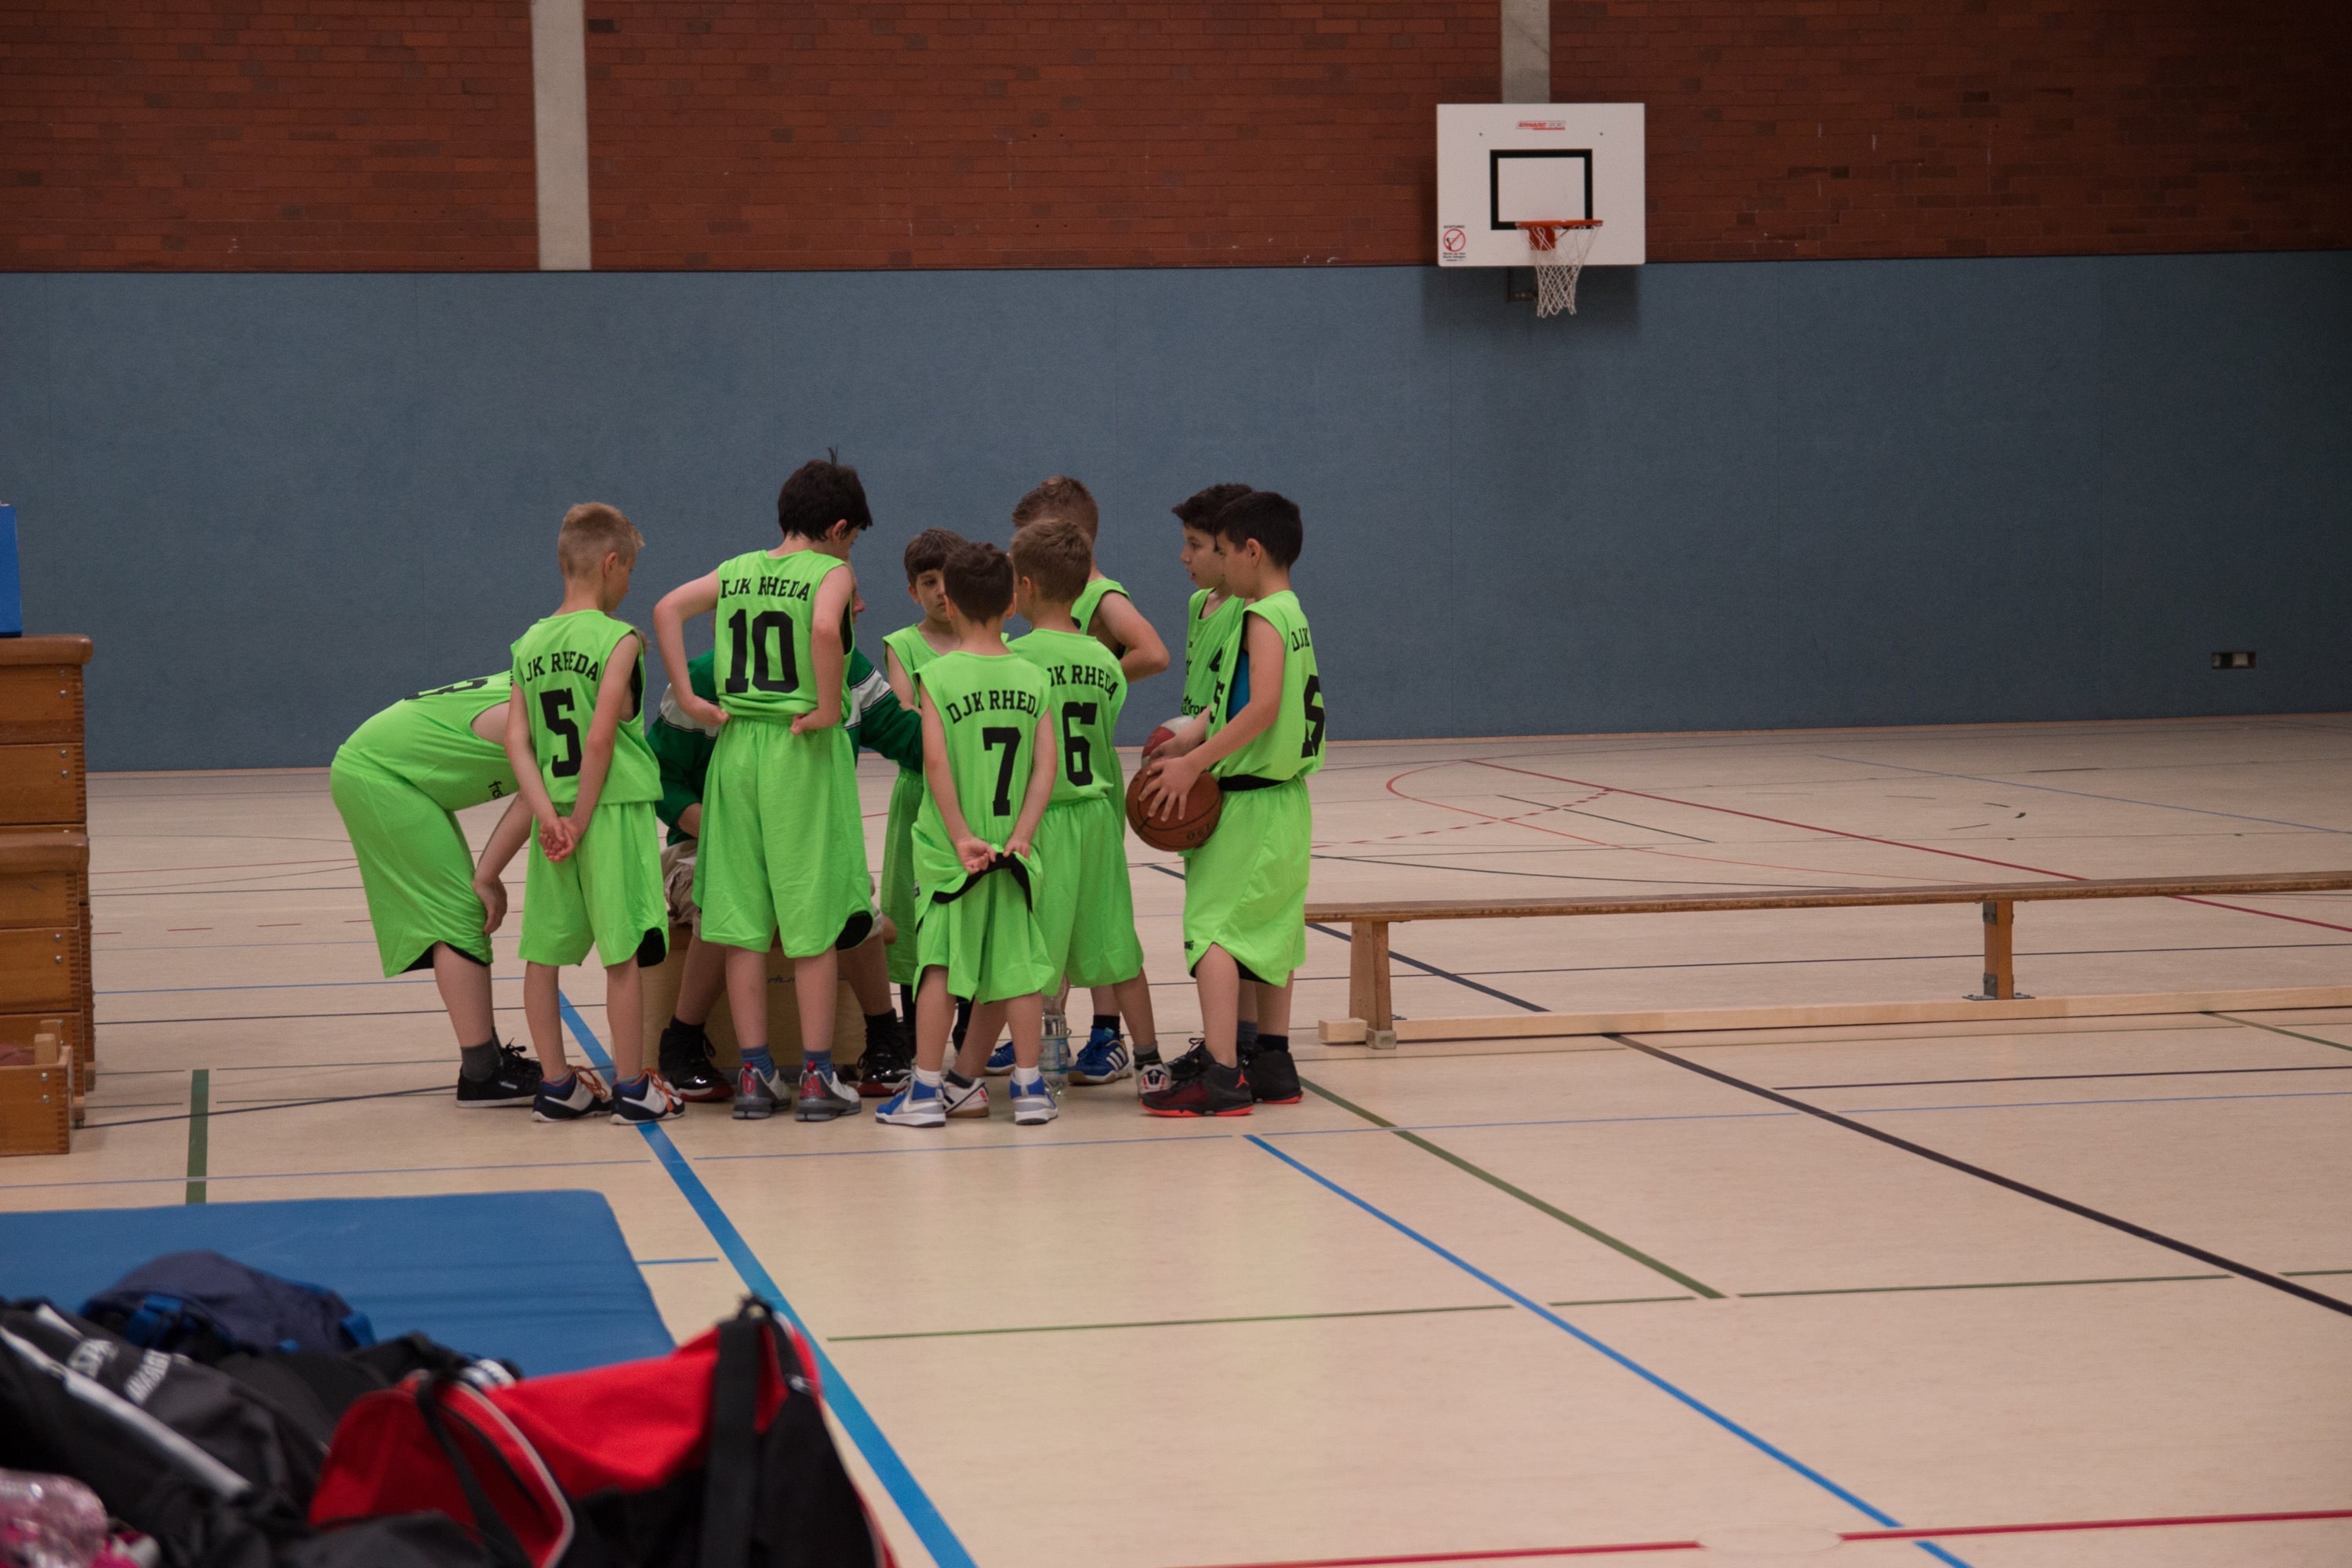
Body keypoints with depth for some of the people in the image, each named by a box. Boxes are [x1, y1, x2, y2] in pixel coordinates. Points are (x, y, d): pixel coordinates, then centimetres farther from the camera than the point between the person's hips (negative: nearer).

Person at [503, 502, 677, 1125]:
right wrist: (583, 820, -12)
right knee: (623, 954, 1)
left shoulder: (530, 644, 8)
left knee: (544, 952, 9)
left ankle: (557, 1085, 15)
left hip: (556, 819, 6)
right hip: (614, 811, -6)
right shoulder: (617, 639, -9)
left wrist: (548, 815, -6)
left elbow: (516, 737, 0)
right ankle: (631, 1086, 6)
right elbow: (601, 736, -17)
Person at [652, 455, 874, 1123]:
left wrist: (689, 700, -1)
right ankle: (816, 1077, 4)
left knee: (742, 920, 8)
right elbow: (826, 627, -25)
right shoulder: (832, 572, -4)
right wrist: (829, 709, -16)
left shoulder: (737, 570, 12)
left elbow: (667, 608, 1)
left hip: (736, 747, 5)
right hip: (804, 753, -5)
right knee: (815, 921, 3)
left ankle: (754, 1074, 10)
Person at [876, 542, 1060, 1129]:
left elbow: (937, 763, -15)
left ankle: (926, 1088, 3)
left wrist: (962, 837, -13)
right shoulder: (1031, 678, 2)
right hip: (1011, 849, 3)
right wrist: (1019, 836, -8)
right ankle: (1029, 1085, 14)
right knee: (1013, 963, 10)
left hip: (951, 850, -3)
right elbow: (1046, 767, -5)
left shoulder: (939, 674, -9)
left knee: (941, 962, 2)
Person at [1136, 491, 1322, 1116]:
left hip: (1249, 801, -10)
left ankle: (1220, 1074, -16)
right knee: (1270, 930, 16)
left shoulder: (1262, 619, -15)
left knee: (1212, 926, -10)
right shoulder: (1293, 616, 13)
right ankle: (1272, 1062, 23)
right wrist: (1186, 741, 4)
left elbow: (1262, 708, -27)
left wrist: (1193, 764, -24)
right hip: (1285, 801, 10)